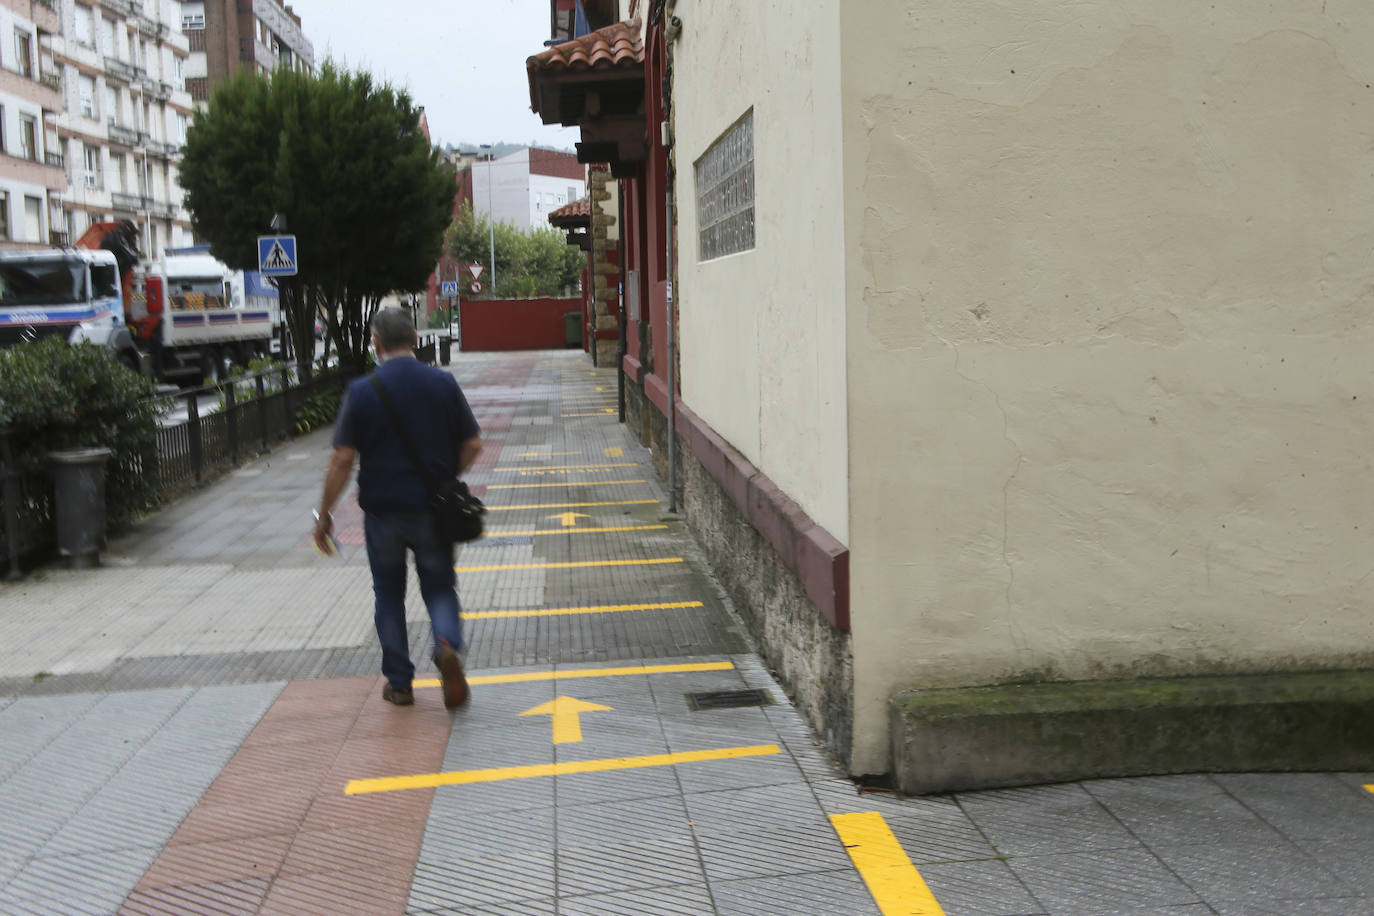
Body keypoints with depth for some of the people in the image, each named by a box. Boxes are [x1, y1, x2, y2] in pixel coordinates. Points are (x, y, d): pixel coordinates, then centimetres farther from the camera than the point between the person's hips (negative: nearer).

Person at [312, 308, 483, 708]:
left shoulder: (361, 391, -8)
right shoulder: (443, 383, -2)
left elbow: (342, 458, -9)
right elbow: (472, 444, 2)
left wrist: (324, 515, -1)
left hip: (382, 510, -1)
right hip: (433, 510, 1)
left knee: (389, 595, 15)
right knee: (439, 586, 13)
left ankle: (399, 682, 19)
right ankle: (448, 645, -16)